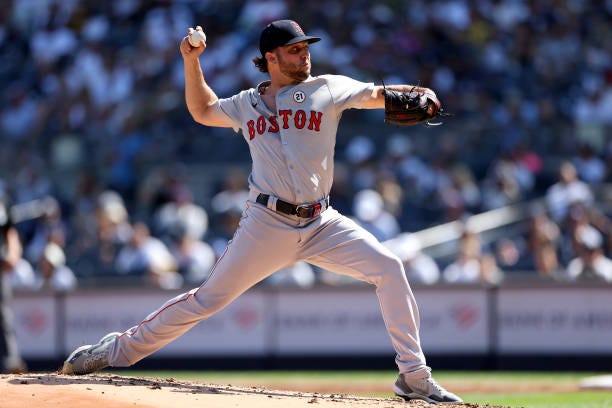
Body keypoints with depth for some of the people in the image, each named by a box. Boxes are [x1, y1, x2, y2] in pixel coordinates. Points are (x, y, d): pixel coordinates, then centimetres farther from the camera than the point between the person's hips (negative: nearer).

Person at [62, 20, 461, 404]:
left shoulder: (327, 89, 6)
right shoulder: (248, 104, 11)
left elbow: (377, 95, -4)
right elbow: (203, 110, 27)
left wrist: (413, 94, -24)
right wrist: (192, 61, 16)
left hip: (322, 224, 0)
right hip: (267, 225, 0)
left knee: (388, 267, -16)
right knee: (210, 297, -1)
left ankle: (414, 376, -10)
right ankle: (117, 349, 11)